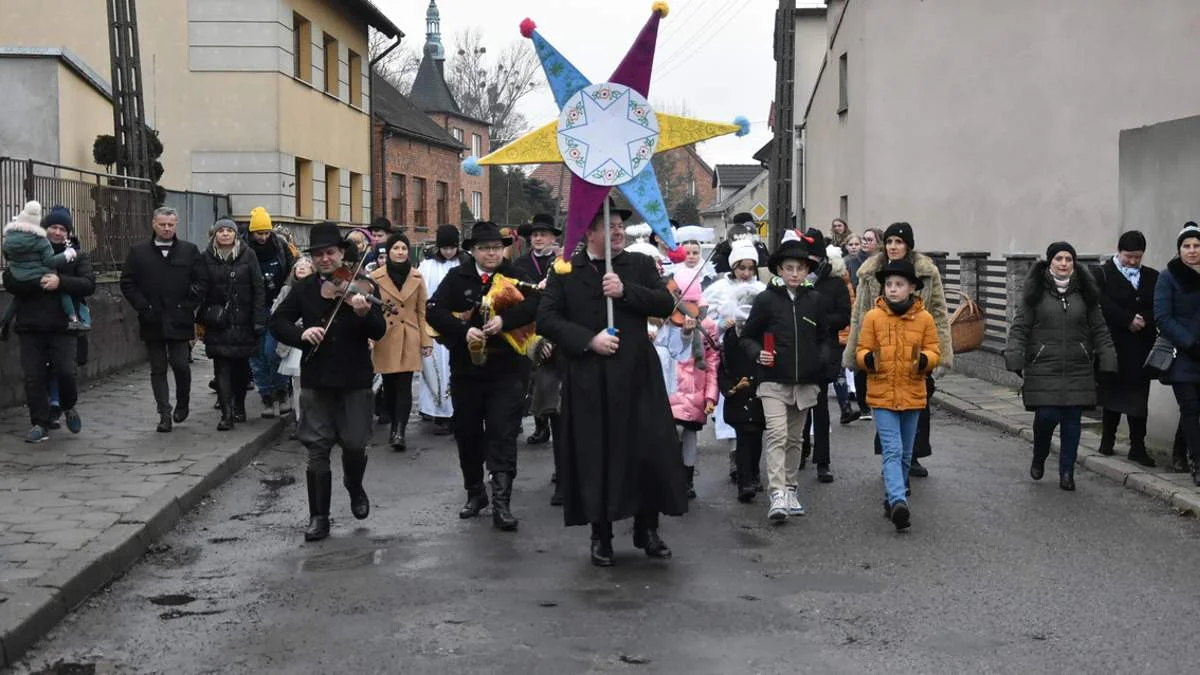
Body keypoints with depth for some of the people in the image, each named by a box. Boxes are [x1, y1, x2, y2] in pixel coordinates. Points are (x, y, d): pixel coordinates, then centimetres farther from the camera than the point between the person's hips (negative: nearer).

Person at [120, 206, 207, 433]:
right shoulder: (138, 252, 7)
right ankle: (164, 414, 8)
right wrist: (143, 307, -4)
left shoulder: (190, 251, 6)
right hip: (152, 321, 1)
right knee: (158, 369, 3)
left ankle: (183, 403, 21)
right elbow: (127, 283, 5)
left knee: (180, 364, -5)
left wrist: (188, 306, -5)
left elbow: (202, 282, 4)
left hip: (179, 320, -1)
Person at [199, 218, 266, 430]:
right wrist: (203, 317, -3)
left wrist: (259, 319, -7)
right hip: (218, 322, 0)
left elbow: (259, 288, -1)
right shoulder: (207, 258, 2)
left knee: (242, 364, 9)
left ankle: (239, 406, 26)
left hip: (243, 320, 0)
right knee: (222, 366, -6)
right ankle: (227, 413, -8)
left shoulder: (248, 255, 0)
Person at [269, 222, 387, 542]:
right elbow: (276, 322, 5)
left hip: (354, 379, -2)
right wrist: (300, 333, -15)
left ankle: (354, 486, 32)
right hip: (316, 380, 2)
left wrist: (364, 313, -32)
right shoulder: (303, 289, 5)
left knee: (354, 444, 0)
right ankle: (319, 516, 10)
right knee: (317, 449, 2)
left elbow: (379, 332, -11)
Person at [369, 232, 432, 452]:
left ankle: (399, 431, -15)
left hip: (409, 340, 0)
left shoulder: (417, 278, 6)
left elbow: (422, 311, 7)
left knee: (404, 386, -9)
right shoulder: (376, 277, 0)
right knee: (390, 386, 7)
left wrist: (426, 340, 3)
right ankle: (396, 428, 23)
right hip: (385, 339, 0)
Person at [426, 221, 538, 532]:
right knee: (468, 434, 13)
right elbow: (433, 311, -7)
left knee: (503, 435, -7)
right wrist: (464, 330, -21)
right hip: (466, 369, 2)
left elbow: (533, 304, -16)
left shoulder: (514, 276, 0)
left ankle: (501, 503, -7)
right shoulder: (457, 278, 2)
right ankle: (475, 492, 31)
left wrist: (504, 319, -29)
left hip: (506, 370, -2)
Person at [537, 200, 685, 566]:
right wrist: (588, 340, -12)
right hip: (589, 380, -1)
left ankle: (647, 528, 18)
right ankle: (601, 535, 16)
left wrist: (625, 290, -13)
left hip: (637, 375, 2)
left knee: (649, 452, 2)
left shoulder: (641, 265, 9)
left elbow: (666, 303, -1)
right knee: (595, 458, 3)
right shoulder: (565, 271, 4)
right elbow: (546, 318, -2)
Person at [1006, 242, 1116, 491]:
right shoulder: (1035, 292, 1)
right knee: (1046, 416, -9)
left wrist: (1107, 362, 4)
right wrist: (1015, 359, -9)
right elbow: (1020, 328, 0)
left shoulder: (1085, 292, 8)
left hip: (1078, 370, 3)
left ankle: (1067, 473, 15)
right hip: (1043, 369, -2)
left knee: (1072, 420, 3)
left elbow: (1099, 330, 11)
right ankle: (1039, 458, 20)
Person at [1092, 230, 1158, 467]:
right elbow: (1104, 305, -14)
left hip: (1142, 348, 3)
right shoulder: (1102, 275, 0)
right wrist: (1129, 320, -18)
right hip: (1114, 347, -3)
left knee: (1138, 397, 3)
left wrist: (1144, 320, -15)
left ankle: (1138, 447, 6)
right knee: (1113, 393, 7)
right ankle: (1107, 440, 20)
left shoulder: (1152, 278, 11)